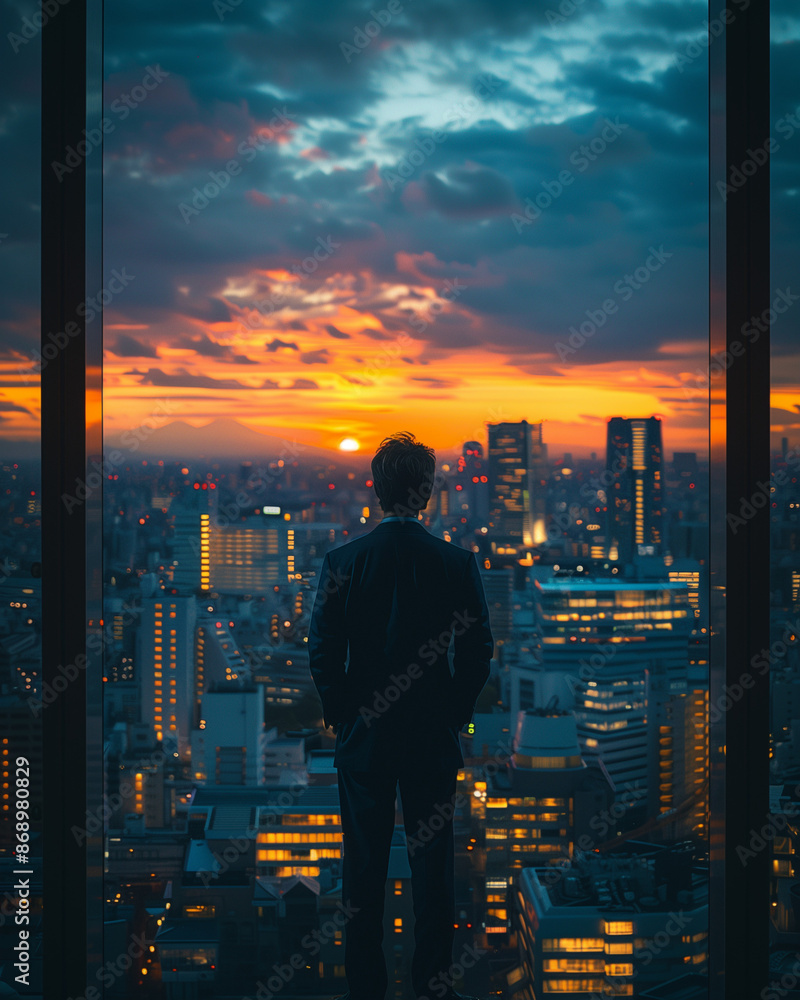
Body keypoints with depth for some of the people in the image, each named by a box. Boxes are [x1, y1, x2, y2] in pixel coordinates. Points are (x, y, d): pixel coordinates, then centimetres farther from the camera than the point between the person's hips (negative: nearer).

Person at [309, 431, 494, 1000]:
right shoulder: (458, 563, -9)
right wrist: (455, 715, 8)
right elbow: (478, 654, -4)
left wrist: (341, 716, 7)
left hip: (362, 737, 0)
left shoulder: (342, 562, -8)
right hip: (433, 737, 0)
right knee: (433, 859, 11)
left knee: (364, 865, 10)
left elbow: (323, 654, -5)